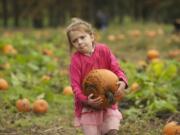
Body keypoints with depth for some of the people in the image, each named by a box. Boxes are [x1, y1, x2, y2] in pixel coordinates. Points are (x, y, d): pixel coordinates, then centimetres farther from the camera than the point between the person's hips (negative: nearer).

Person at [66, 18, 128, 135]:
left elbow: (116, 69, -3)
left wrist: (122, 82, -25)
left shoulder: (103, 50, -3)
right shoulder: (76, 59, -10)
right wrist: (86, 100, -31)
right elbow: (75, 85, -14)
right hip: (87, 106, -2)